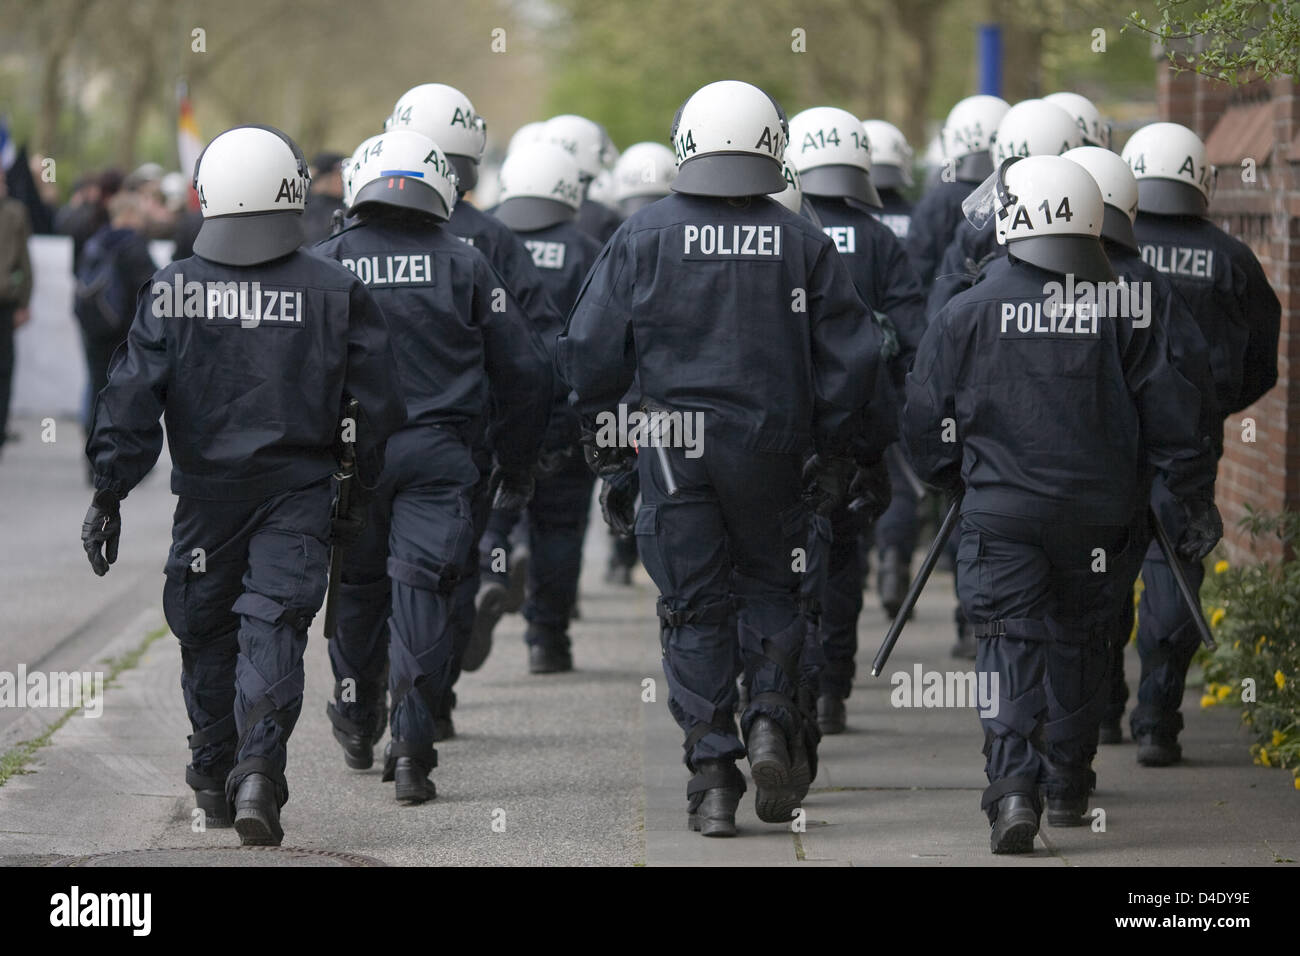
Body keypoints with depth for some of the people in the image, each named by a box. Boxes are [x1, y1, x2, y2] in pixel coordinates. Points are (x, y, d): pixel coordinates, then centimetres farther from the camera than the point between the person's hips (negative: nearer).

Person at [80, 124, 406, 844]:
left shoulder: (172, 292, -4)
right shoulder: (334, 292, -3)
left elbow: (131, 398, -5)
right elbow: (378, 401, 1)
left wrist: (109, 492, 0)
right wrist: (367, 481, 15)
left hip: (206, 489, 1)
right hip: (299, 492, -1)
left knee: (206, 625, 16)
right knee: (274, 625, -4)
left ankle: (213, 775, 26)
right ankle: (259, 766, -23)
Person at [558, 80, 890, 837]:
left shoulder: (644, 236, -4)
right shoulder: (805, 243, -2)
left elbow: (591, 347, -2)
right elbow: (850, 355, 1)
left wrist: (603, 432, 12)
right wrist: (836, 450, 12)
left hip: (672, 448, 0)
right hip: (770, 447, 0)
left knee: (694, 606, 6)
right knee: (770, 584, 19)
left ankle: (712, 774, 2)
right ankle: (772, 716, -1)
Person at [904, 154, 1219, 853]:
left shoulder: (968, 313, -4)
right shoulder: (1121, 312, -2)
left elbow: (926, 421, 2)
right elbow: (1169, 412, 0)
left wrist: (953, 479, 21)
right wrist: (1195, 499, 10)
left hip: (1001, 513, -2)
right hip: (1096, 512, 2)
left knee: (1010, 645, -2)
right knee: (1076, 640, 18)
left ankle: (1013, 787, -21)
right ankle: (1067, 783, 30)